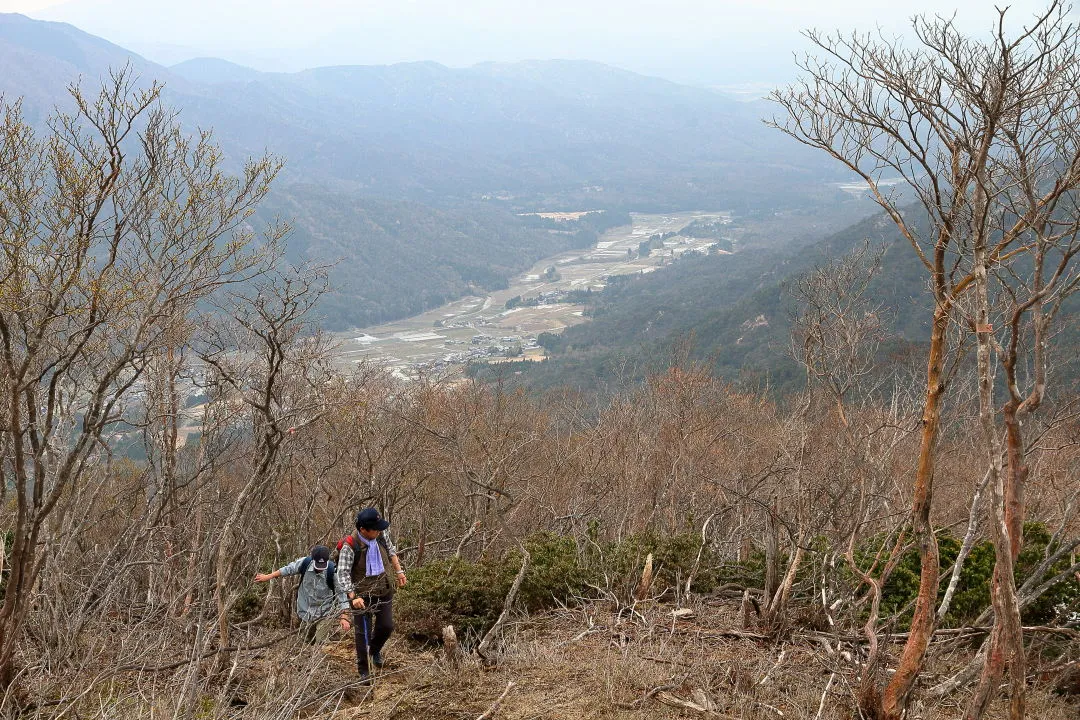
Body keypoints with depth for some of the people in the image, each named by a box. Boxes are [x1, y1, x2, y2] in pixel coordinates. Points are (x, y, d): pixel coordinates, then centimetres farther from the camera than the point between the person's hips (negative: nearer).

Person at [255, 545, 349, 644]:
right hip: (306, 613, 4)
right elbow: (288, 569, 4)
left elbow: (341, 594, -14)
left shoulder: (332, 571, -23)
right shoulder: (304, 563, -16)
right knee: (308, 643, 15)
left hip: (325, 615, -4)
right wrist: (267, 577, 14)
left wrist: (343, 617, -19)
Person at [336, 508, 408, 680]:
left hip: (384, 591, 5)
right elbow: (343, 574, -25)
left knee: (386, 626, 10)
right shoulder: (349, 547, -25)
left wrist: (399, 571, 11)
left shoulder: (381, 537, -9)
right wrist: (353, 597, -34)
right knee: (363, 632, 4)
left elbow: (391, 551, 12)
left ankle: (375, 650, 42)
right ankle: (363, 671, 18)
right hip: (362, 595, -4)